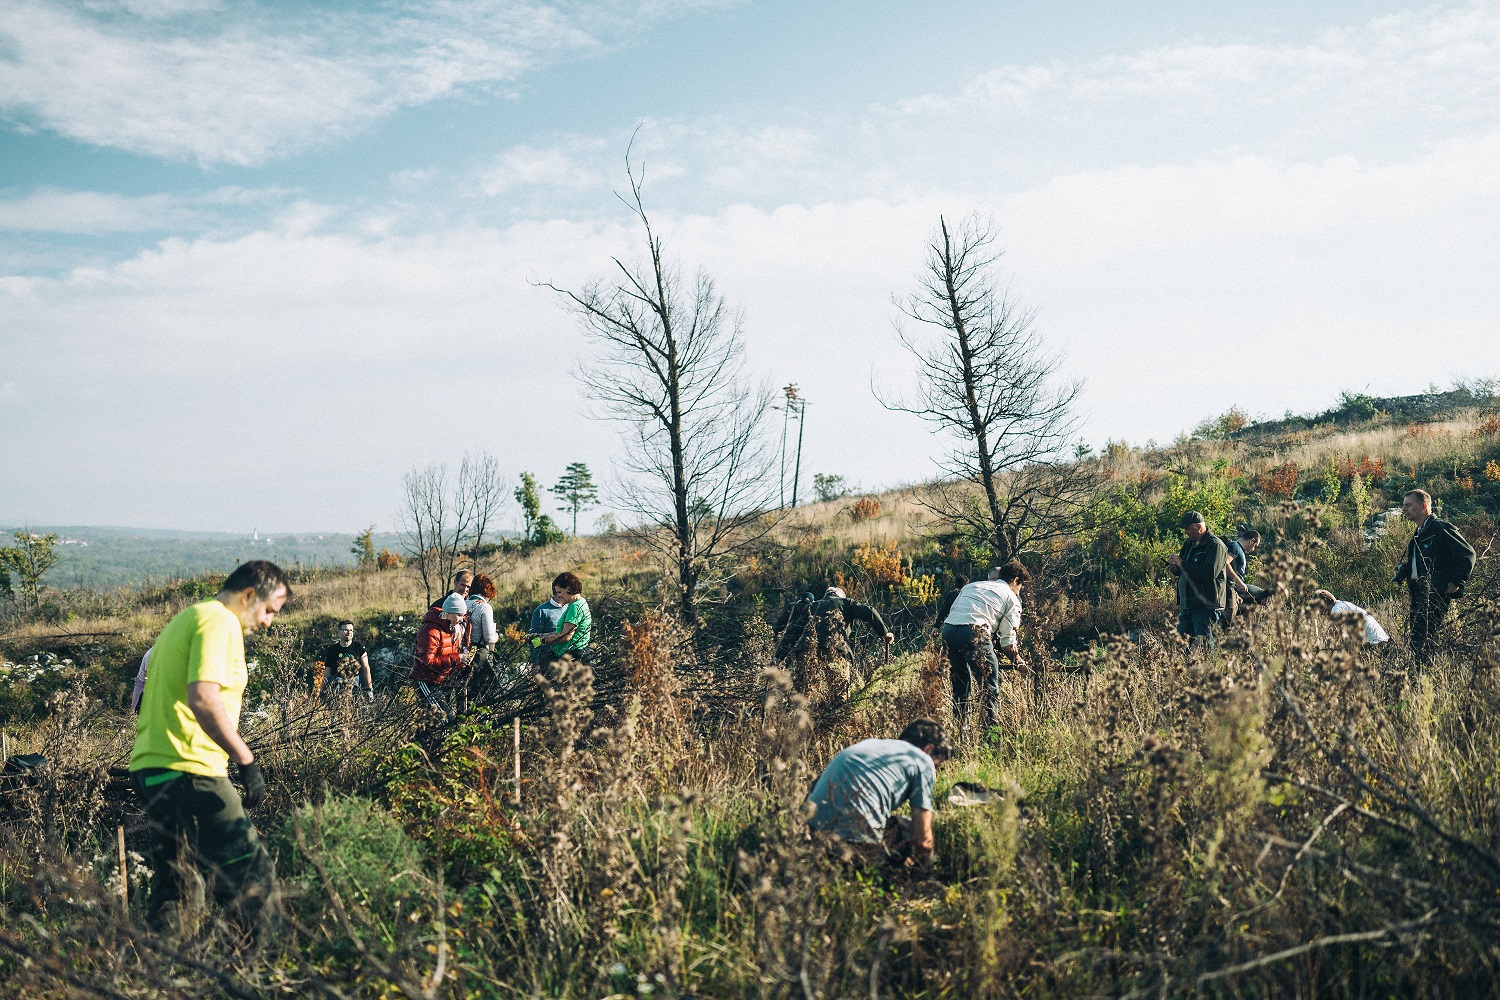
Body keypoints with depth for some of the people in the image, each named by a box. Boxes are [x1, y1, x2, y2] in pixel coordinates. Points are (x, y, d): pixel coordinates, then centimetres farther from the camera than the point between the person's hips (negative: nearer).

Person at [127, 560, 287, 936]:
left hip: (150, 766, 10)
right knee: (252, 878, -10)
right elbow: (203, 699, -24)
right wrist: (247, 761, -21)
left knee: (170, 887, 17)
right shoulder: (219, 622, -9)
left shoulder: (185, 619, 22)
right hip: (188, 771, -10)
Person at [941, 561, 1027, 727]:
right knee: (990, 685, 5)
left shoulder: (971, 585, 32)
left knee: (961, 685, 20)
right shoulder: (1011, 598, 15)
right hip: (973, 631, -6)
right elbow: (1007, 642, 9)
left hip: (948, 628, 6)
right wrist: (1018, 662, 26)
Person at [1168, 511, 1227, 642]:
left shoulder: (1215, 545, -10)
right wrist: (1175, 569, 4)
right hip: (1187, 606, 9)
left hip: (1206, 606, -9)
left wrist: (1182, 563, -19)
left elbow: (1210, 573, -23)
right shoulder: (1189, 543, 17)